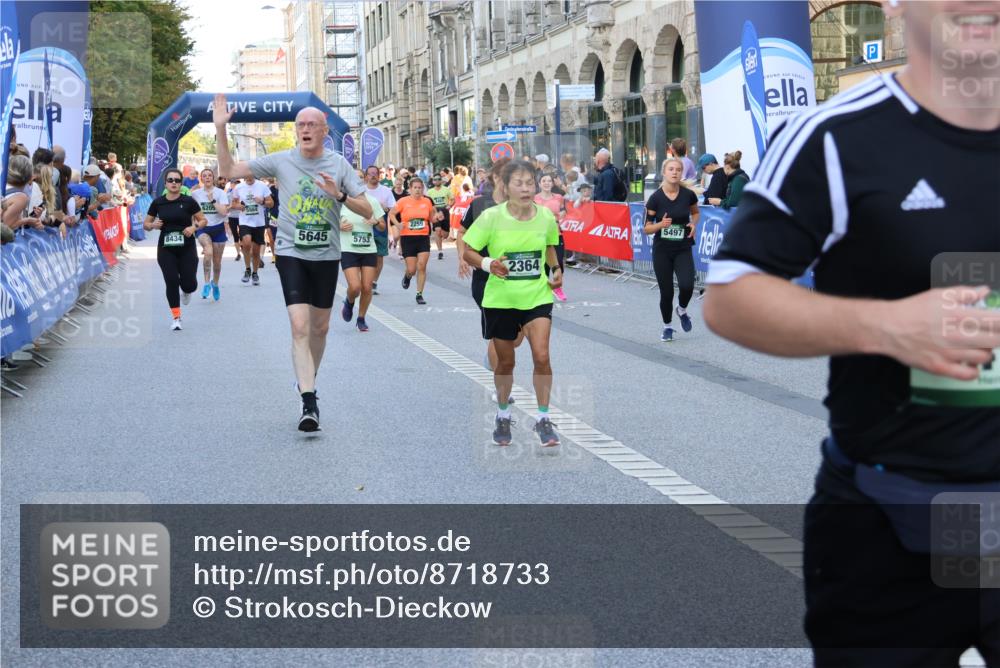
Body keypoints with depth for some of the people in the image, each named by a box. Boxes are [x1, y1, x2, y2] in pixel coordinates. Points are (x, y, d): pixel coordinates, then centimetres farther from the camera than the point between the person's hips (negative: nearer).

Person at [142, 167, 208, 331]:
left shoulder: (188, 201, -3)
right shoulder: (157, 202, 2)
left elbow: (203, 220, 4)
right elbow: (146, 224, 9)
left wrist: (194, 227, -15)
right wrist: (153, 225, -13)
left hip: (187, 248, -1)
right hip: (166, 249, 1)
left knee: (189, 284, -5)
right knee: (171, 282, -6)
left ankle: (186, 291, 34)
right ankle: (176, 318, 6)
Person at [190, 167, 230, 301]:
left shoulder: (220, 193, -5)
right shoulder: (195, 193, 0)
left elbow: (224, 212, -17)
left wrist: (212, 200, -18)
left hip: (218, 229, 1)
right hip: (203, 229, -1)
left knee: (217, 261, 9)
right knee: (208, 251, -30)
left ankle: (215, 284, 36)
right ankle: (207, 283, -23)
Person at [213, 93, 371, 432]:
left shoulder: (339, 165, -1)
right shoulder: (281, 161, -3)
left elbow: (367, 211, -3)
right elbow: (229, 170, -1)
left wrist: (340, 194, -20)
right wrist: (220, 130, -11)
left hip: (327, 255, 2)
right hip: (292, 253, -2)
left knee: (320, 327, 15)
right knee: (300, 326, -15)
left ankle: (308, 380, 39)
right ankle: (309, 402, -18)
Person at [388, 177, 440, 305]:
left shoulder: (427, 201, 5)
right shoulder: (403, 201, -4)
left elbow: (432, 218, 17)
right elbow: (391, 213, 5)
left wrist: (437, 216, -4)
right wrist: (397, 224, -12)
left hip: (423, 238, 2)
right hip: (407, 238, -2)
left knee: (422, 266, -7)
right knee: (411, 269, -2)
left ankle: (419, 294, 3)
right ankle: (407, 276, 37)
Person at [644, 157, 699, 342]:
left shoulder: (688, 195, -4)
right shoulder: (656, 198, -9)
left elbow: (695, 212, 18)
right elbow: (646, 228, -4)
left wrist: (693, 224, -3)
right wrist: (661, 224, -23)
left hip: (683, 249, 1)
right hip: (662, 250, -1)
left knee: (687, 285, -20)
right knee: (666, 292, 2)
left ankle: (682, 310, 14)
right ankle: (667, 327, 27)